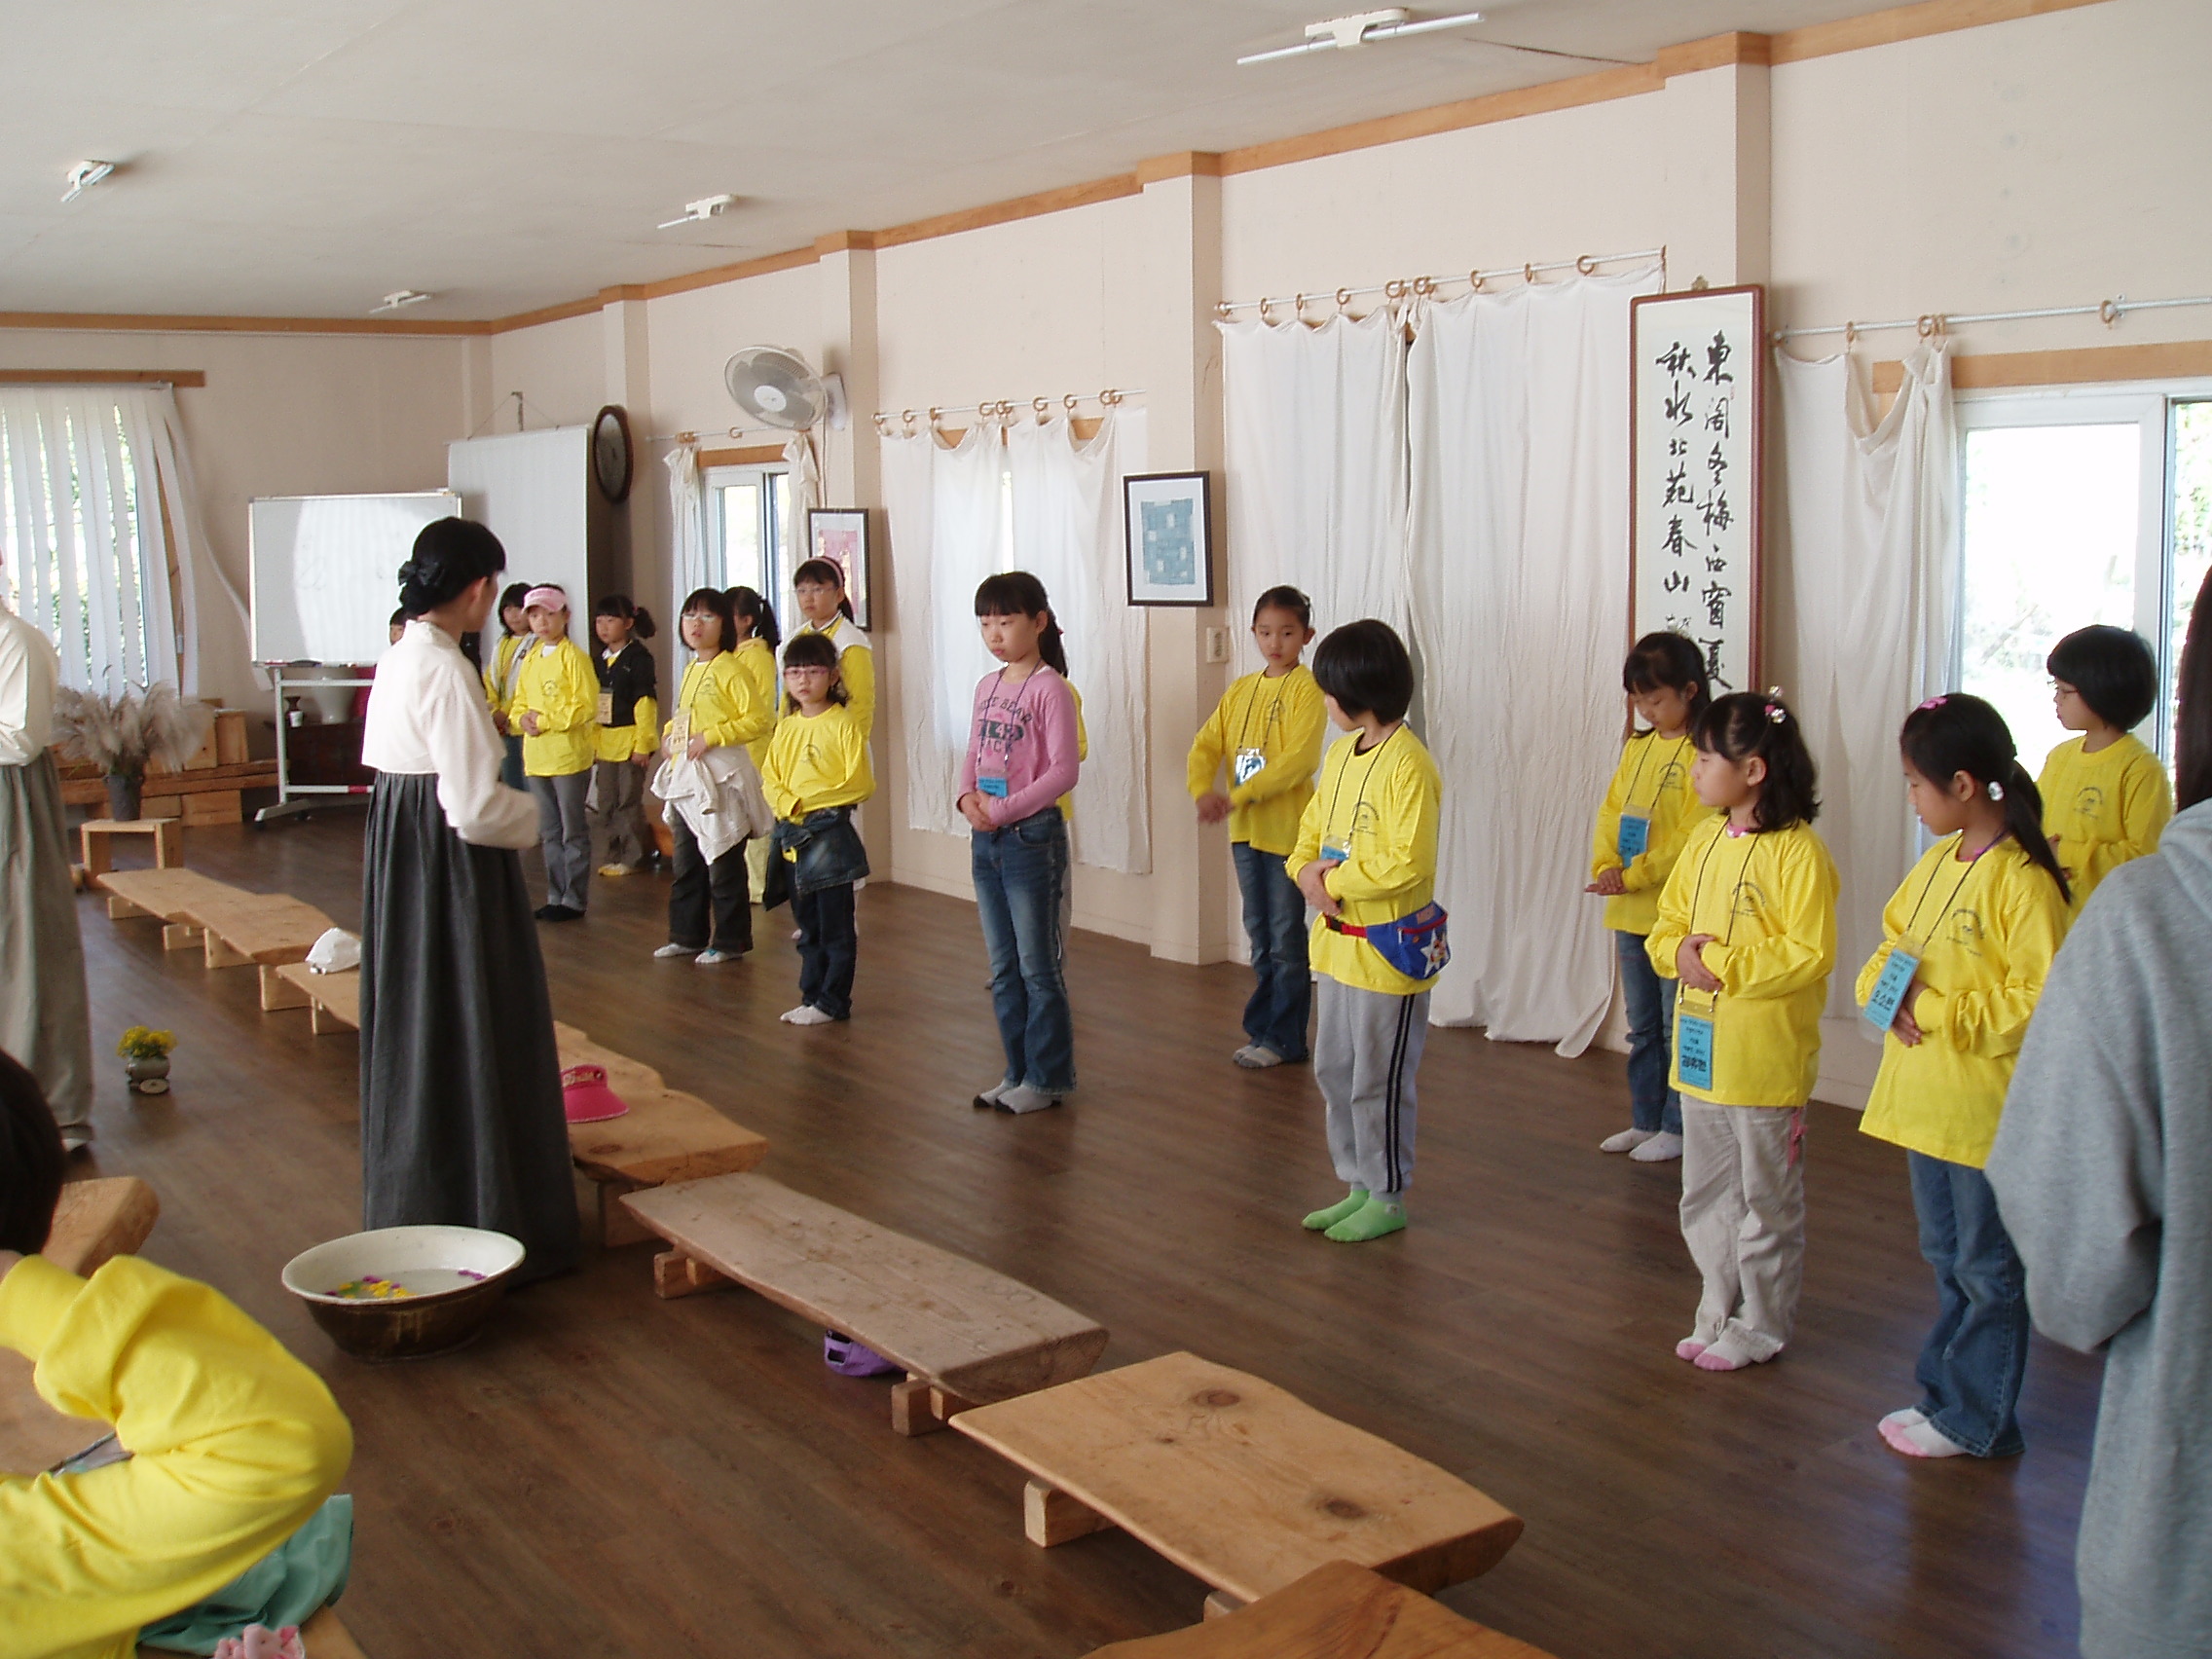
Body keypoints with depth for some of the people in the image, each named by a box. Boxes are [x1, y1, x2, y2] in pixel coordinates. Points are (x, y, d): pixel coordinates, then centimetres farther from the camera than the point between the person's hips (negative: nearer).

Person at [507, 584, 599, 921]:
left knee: (573, 832, 1)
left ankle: (574, 900, 7)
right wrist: (522, 719, -4)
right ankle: (555, 896, 22)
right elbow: (520, 701, 17)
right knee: (550, 833, 14)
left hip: (569, 755, -7)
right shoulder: (530, 659, 13)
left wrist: (545, 721, -17)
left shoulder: (574, 657, -9)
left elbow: (585, 706, -15)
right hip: (536, 756, 7)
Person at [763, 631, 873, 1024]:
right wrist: (788, 803, -10)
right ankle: (812, 997, 22)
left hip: (830, 833, -7)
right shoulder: (786, 727, 11)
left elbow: (860, 784, -13)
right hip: (791, 834, 7)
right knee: (808, 925, 15)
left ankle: (832, 1002, 7)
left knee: (836, 927, 0)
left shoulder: (844, 723, -9)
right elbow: (770, 779, 10)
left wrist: (811, 800, -15)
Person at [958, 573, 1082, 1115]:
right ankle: (1019, 1072, 23)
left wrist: (1004, 810, -19)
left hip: (1032, 835, -8)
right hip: (986, 839, 8)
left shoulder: (1049, 688, -12)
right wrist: (967, 797, -5)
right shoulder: (987, 686, 10)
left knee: (1037, 965, 1)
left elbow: (1065, 769, -17)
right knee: (1003, 968, 13)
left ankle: (1048, 1077, 11)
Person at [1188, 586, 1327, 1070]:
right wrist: (1204, 792, -15)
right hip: (1244, 830, 7)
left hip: (1286, 830, -7)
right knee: (1260, 939, 15)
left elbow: (1298, 758, -20)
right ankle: (1263, 1029, 25)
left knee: (1286, 940, 1)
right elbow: (1206, 745, 5)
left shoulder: (1307, 689, -9)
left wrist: (1239, 797, -24)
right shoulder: (1240, 691, 12)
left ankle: (1285, 1039, 10)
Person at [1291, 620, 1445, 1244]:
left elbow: (1408, 864, -25)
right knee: (1334, 1071, 17)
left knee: (1379, 1082, 2)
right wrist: (1306, 869, -3)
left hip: (1388, 952, -9)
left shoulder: (1407, 766, -20)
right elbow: (1314, 823, 18)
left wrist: (1333, 880, -16)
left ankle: (1388, 1198, 17)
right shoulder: (1342, 754, 9)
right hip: (1339, 944, 9)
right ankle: (1358, 1186, 30)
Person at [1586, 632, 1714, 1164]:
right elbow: (1610, 812, 11)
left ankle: (1677, 1127, 13)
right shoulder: (1637, 747, 11)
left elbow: (1693, 836, -19)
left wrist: (1635, 875, -21)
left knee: (1677, 1027, 3)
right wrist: (1606, 867, -6)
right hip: (1629, 913, 8)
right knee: (1642, 1026, 17)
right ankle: (1645, 1120, 27)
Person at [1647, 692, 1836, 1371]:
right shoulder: (1704, 841, 8)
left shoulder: (1797, 852, -16)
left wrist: (1722, 964, -22)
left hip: (1767, 1061, -8)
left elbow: (1811, 955, -21)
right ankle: (1719, 1311, 31)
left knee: (1767, 1201, 6)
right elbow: (1667, 923, 14)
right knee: (1704, 1197, 18)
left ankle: (1761, 1327, 19)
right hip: (1702, 1053, 8)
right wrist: (1680, 952, -8)